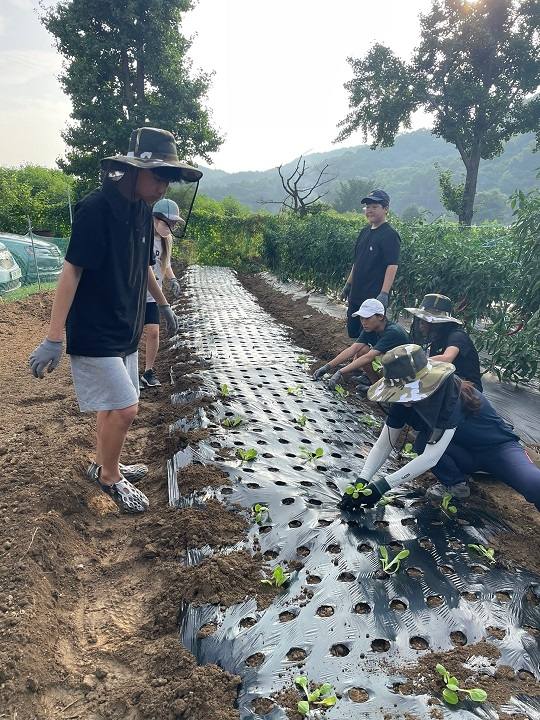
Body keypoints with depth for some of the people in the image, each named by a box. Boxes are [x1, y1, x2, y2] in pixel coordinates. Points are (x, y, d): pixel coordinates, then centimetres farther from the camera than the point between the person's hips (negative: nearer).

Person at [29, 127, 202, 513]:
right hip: (95, 332, -8)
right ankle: (110, 476, 18)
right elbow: (72, 269, -21)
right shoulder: (97, 208, -19)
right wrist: (54, 338, -23)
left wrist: (164, 305, 27)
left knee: (114, 405, 17)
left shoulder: (143, 210, 6)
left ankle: (102, 465, 37)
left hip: (126, 329, 8)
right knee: (125, 408, -6)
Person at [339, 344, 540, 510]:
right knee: (423, 441, -27)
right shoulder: (405, 399, -17)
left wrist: (381, 486, -39)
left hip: (497, 447, -5)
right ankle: (455, 483, -2)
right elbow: (383, 444, -13)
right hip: (464, 452, 6)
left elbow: (430, 457, -38)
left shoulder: (452, 396, -35)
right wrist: (362, 481, -29)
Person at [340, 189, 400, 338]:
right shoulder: (364, 232, 14)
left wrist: (384, 294, -26)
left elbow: (392, 266, -19)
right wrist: (348, 285, 22)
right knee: (353, 332, 13)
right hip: (356, 295, 8)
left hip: (374, 297, -8)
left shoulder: (390, 235, -11)